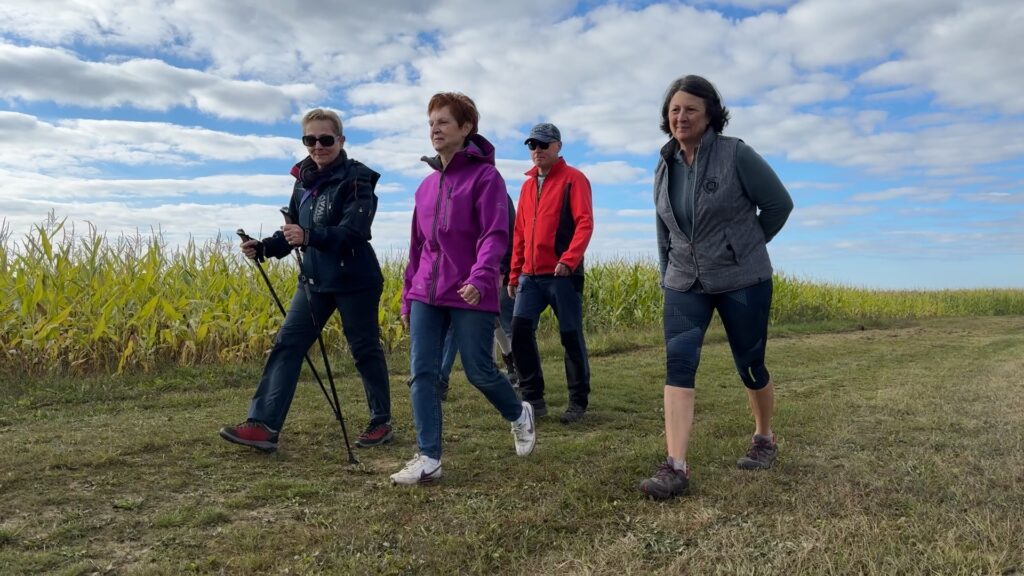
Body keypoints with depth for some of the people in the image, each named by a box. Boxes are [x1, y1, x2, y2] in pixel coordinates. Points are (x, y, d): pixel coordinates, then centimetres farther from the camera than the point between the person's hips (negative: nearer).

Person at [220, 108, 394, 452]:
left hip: (355, 281, -7)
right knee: (287, 344, -1)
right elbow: (293, 232, 15)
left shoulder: (355, 179, -11)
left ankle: (382, 423, 22)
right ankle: (264, 425, 0)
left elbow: (353, 232, -24)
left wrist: (309, 237, -37)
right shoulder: (304, 181, 9)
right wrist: (264, 247, -1)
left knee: (365, 350, 5)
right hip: (314, 279, 7)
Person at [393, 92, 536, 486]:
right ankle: (428, 459, 4)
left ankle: (519, 415, 32)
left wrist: (481, 278, -32)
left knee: (479, 372, 1)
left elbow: (496, 234, -16)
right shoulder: (427, 184, 16)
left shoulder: (485, 176, -5)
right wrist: (407, 297, 18)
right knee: (422, 373, -2)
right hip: (426, 295, 6)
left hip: (470, 295, -6)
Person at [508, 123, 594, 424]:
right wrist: (514, 274, 16)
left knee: (571, 336, 2)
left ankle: (579, 402, 15)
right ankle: (533, 397, 7)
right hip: (531, 275, 6)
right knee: (520, 328, -5)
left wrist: (569, 259, -25)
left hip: (563, 275, -5)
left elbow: (585, 223, -12)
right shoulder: (527, 185, 18)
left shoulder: (573, 179, -1)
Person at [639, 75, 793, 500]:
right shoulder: (665, 167, 6)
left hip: (742, 280, -4)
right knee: (678, 362, -13)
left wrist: (747, 245, 6)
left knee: (749, 365, 8)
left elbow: (779, 203, -3)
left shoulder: (736, 155, -12)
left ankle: (765, 438, 37)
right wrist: (665, 277, 13)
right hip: (685, 283, 4)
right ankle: (675, 468, -16)